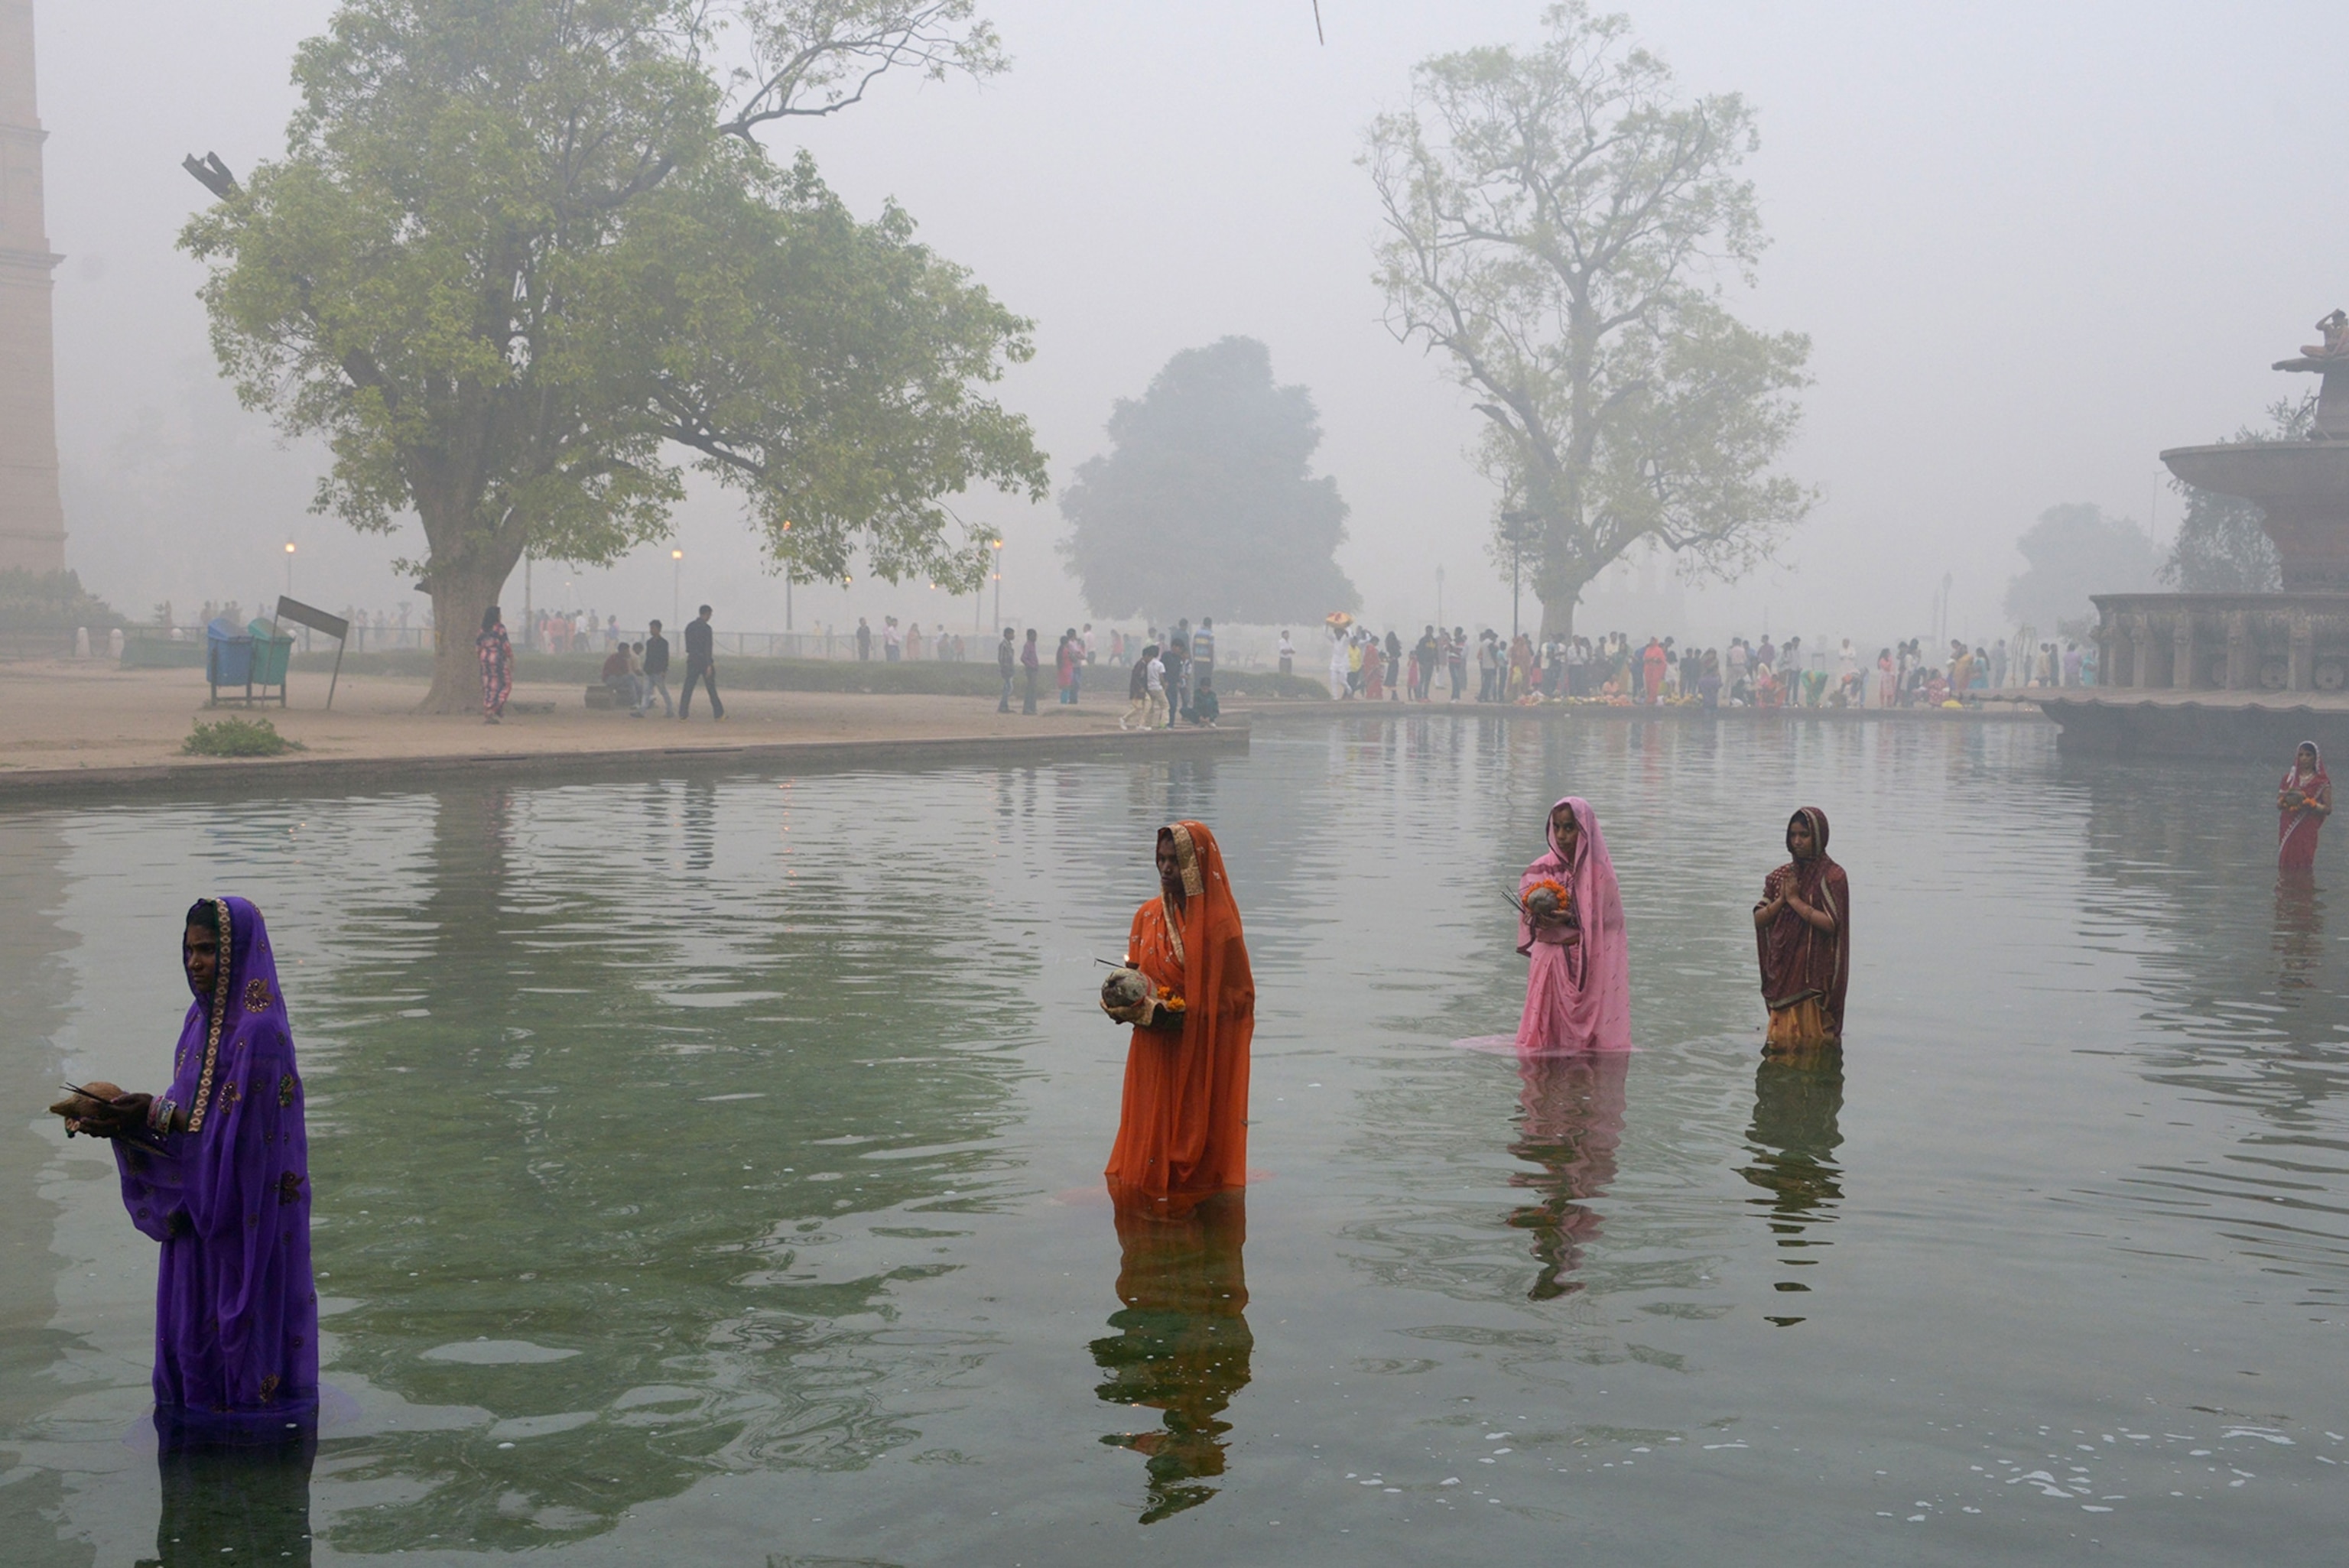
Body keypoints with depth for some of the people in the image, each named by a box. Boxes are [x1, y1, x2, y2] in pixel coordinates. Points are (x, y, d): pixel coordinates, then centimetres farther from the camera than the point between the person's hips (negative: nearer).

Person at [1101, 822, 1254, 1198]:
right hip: (1152, 1059, 5)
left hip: (1201, 1064, -5)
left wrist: (1179, 1015, -21)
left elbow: (1238, 997, -12)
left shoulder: (1219, 925, -12)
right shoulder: (1148, 916, 7)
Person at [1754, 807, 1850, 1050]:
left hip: (1815, 974, -5)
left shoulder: (1832, 876, -7)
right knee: (1782, 1038, 7)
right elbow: (1759, 920, 6)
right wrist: (1781, 900, -10)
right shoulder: (1781, 875, 11)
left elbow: (1831, 924, -19)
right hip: (1783, 970, 5)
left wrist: (1796, 900, -14)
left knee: (1810, 1039, -2)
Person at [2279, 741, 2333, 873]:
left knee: (2303, 864, -8)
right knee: (2286, 864, 0)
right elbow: (2278, 804, 12)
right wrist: (2286, 800, -11)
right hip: (2287, 829, 3)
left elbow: (2328, 809, -3)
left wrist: (2308, 804, -18)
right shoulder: (2289, 777, 11)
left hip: (2307, 831, -3)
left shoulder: (2322, 782, 0)